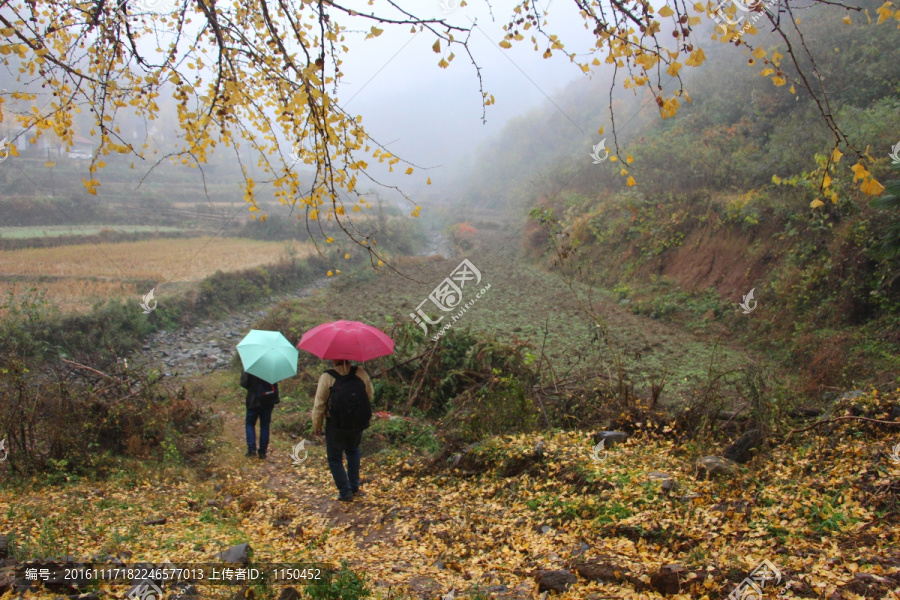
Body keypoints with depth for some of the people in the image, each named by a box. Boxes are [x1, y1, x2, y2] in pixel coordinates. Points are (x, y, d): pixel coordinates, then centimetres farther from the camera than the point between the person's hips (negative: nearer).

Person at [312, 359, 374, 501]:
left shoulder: (327, 377, -15)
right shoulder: (361, 373, -7)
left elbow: (319, 404, -11)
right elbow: (370, 395, 6)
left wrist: (316, 425, 0)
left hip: (336, 425, -3)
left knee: (335, 458, 14)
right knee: (353, 451, 28)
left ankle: (344, 491, 13)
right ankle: (354, 486, 29)